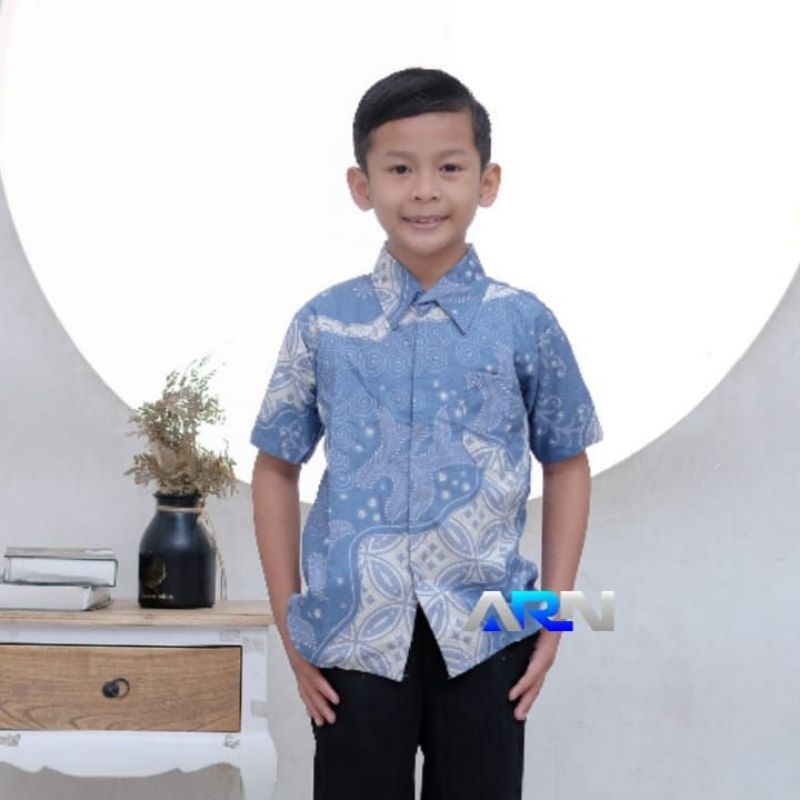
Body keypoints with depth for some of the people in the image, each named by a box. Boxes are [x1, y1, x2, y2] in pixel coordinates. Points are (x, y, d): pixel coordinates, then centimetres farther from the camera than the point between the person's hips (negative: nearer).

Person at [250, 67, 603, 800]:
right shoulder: (322, 326, 0)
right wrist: (289, 623, 4)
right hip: (353, 636, 0)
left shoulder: (525, 325, -1)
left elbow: (567, 465, 7)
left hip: (485, 636, 0)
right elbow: (277, 468, 7)